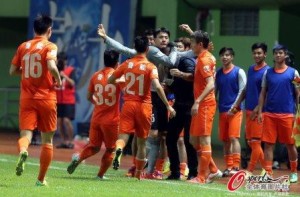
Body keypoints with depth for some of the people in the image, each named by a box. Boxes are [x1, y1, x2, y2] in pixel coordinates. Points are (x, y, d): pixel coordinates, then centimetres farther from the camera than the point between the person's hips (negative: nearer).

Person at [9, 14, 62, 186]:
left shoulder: (23, 47, 8)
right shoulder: (50, 46, -6)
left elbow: (12, 71, 12)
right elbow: (51, 66, -23)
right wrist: (58, 79, -5)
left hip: (27, 99, 3)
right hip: (46, 98, -2)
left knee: (26, 133, -4)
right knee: (47, 139, 11)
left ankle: (23, 151, -40)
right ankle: (41, 179, 13)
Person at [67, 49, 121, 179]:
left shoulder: (96, 76, 4)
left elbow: (89, 97, 13)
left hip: (96, 118, 3)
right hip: (112, 120, -3)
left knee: (94, 146, 14)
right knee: (110, 149, 13)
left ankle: (78, 157, -13)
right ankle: (101, 175, 10)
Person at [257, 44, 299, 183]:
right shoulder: (268, 73, 9)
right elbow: (263, 93, 11)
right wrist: (260, 111, 2)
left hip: (287, 114, -2)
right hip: (269, 114, 2)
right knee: (268, 144, -2)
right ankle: (268, 173, 0)